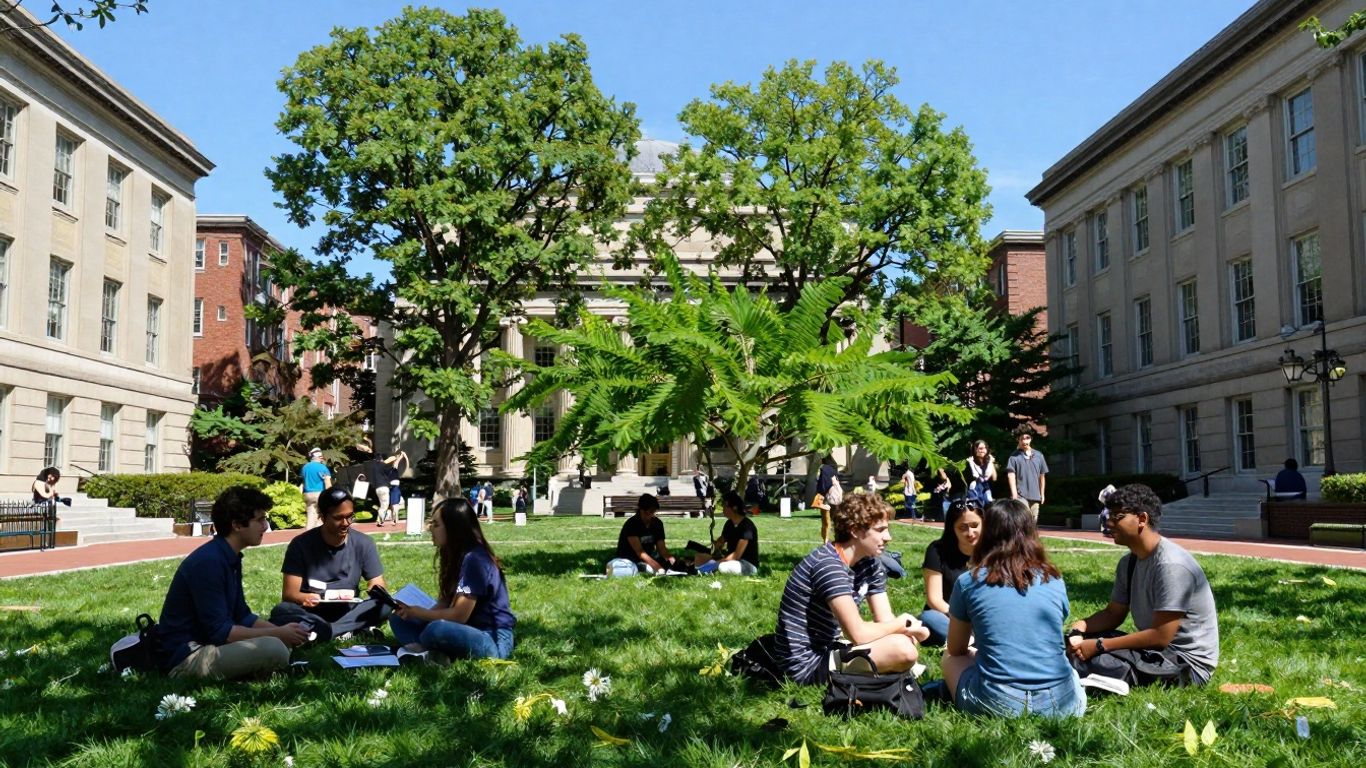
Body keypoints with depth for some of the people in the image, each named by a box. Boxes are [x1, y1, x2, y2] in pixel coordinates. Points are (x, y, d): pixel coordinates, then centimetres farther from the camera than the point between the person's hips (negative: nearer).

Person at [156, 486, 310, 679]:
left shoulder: (231, 558, 9)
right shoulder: (208, 562, -21)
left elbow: (242, 616, 16)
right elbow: (219, 631, -22)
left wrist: (281, 631, -1)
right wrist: (278, 633, -16)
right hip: (185, 657, -10)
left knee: (285, 641, 11)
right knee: (274, 649, -26)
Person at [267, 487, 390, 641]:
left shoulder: (363, 544, -1)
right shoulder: (301, 544, -6)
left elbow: (378, 587, -2)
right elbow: (288, 593, -9)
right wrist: (303, 598, -34)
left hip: (347, 613, 1)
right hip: (310, 614, -1)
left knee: (384, 605, -27)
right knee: (281, 612, -33)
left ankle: (319, 633, -30)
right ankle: (354, 631, -37)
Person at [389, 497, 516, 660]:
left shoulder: (474, 560, -19)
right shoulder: (455, 555, 10)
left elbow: (459, 615, -20)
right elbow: (446, 601, 11)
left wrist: (420, 613, -7)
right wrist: (412, 611, -6)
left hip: (494, 640, -10)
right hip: (468, 631, 10)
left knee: (437, 630, -39)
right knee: (399, 619, 6)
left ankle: (422, 648, -7)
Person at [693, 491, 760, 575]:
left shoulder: (746, 526, -19)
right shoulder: (729, 524, 6)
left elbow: (737, 555, -22)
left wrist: (715, 564, -22)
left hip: (749, 565, -7)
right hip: (732, 560, 7)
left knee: (723, 567, -37)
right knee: (699, 558, -5)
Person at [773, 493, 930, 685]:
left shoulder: (869, 564, 4)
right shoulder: (829, 566, -24)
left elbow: (886, 620, 4)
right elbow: (858, 635, -27)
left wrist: (913, 629, -18)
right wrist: (901, 624, -11)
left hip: (826, 649, 10)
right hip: (805, 663, -10)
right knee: (903, 649, -23)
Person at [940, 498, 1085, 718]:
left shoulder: (969, 581, 1)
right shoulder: (1054, 580, 7)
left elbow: (956, 649, 15)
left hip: (998, 704, -3)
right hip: (1062, 703, 3)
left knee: (950, 657, 25)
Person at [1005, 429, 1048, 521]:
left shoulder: (1039, 456, 10)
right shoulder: (1014, 457, -1)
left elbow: (1042, 476, 16)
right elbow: (1011, 476, -7)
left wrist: (1042, 494, 16)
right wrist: (1014, 495, -16)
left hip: (1035, 496, 4)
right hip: (1021, 496, -4)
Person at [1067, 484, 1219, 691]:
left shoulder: (1171, 565, -23)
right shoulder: (1129, 563, 6)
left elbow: (1160, 636, -25)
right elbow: (1113, 613, 11)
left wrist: (1099, 645, -23)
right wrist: (1081, 626, -11)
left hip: (1188, 664, -10)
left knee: (1085, 661, -26)